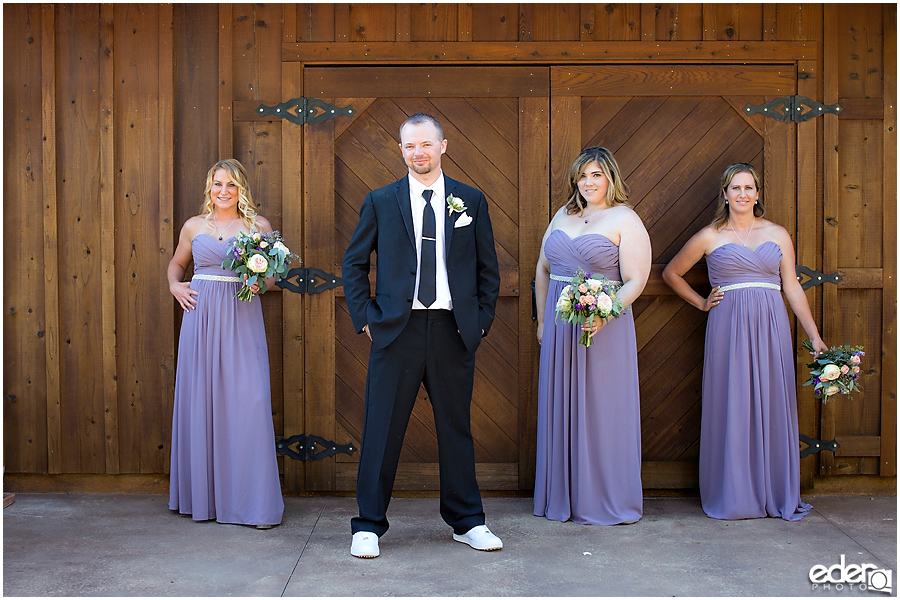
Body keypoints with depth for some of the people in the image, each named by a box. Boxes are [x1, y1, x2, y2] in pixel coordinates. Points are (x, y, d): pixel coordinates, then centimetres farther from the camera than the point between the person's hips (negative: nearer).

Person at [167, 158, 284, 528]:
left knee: (248, 399, -9)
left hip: (241, 320, -2)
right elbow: (176, 263, 27)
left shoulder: (258, 226, 6)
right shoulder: (194, 226, 11)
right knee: (200, 400, 4)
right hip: (200, 317, 2)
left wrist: (259, 282, -9)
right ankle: (203, 494, 18)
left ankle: (252, 501, -1)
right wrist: (174, 286, 7)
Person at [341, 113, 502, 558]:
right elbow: (353, 263, 10)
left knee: (456, 427, 10)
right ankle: (369, 525, 13)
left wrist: (482, 320, 4)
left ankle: (467, 522, 24)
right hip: (396, 329, -1)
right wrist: (364, 317, 1)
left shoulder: (471, 201, 8)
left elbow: (488, 268, 12)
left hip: (454, 330, 1)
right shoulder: (380, 201, 6)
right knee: (381, 429, 1)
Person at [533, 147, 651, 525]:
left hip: (604, 327, -5)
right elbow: (543, 270, 18)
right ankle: (562, 497, 22)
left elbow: (635, 281, -12)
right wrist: (542, 320, 14)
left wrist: (604, 314, -25)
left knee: (602, 409, 0)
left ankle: (606, 502, 12)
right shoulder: (563, 215, 13)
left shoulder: (625, 220, -4)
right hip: (559, 328, 6)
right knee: (559, 409, 10)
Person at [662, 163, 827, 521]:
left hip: (771, 328, 2)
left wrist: (814, 336, 5)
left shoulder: (778, 235, 11)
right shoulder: (710, 237, 6)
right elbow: (671, 273, 16)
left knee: (772, 407, 3)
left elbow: (792, 288, 10)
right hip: (728, 327, -2)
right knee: (731, 407, -1)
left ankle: (776, 495, 13)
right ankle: (733, 496, 9)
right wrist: (702, 304, 9)